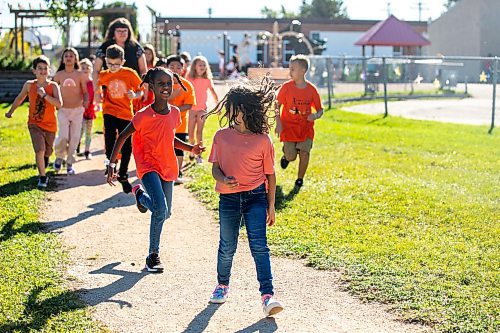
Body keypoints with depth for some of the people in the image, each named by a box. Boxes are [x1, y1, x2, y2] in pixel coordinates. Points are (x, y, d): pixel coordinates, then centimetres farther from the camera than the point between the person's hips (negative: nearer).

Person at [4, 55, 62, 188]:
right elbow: (20, 98, 12)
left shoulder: (53, 86, -12)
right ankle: (42, 177, -4)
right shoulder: (29, 85, -6)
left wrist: (44, 95, -32)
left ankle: (45, 156, 55)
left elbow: (59, 104, -25)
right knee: (39, 150, -18)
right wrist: (10, 111, 21)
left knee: (48, 151, 18)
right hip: (34, 123, -1)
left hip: (50, 124, 1)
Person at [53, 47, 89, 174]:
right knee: (63, 136, -13)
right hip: (63, 110, 0)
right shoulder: (59, 75, 2)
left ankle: (69, 163, 16)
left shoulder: (80, 75, -1)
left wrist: (86, 101, -18)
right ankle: (59, 157, 14)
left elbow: (85, 92, 1)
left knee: (75, 137, 2)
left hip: (77, 110, 0)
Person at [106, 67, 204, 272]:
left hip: (168, 167, 6)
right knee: (160, 210, -23)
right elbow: (123, 137, -9)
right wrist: (112, 163, -16)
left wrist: (190, 148, 4)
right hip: (148, 167, -6)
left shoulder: (174, 113, 0)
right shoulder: (144, 116, -17)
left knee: (166, 213, 14)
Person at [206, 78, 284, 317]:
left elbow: (270, 174, 5)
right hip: (228, 198, 2)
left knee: (259, 245, -11)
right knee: (227, 247, 10)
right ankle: (222, 285, 35)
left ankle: (268, 295, -13)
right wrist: (223, 179, -16)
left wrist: (271, 206, 5)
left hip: (255, 197, -2)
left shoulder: (263, 140, -1)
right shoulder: (222, 136, 4)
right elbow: (215, 167, 7)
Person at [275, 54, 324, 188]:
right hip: (289, 126, 0)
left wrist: (316, 115, -20)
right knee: (291, 157, -6)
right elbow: (277, 105, 1)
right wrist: (278, 123, -9)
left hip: (306, 128, 1)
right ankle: (286, 155, 33)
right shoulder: (286, 87, -7)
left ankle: (300, 179, 9)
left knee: (304, 153, -13)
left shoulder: (312, 89, -5)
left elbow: (320, 109, 3)